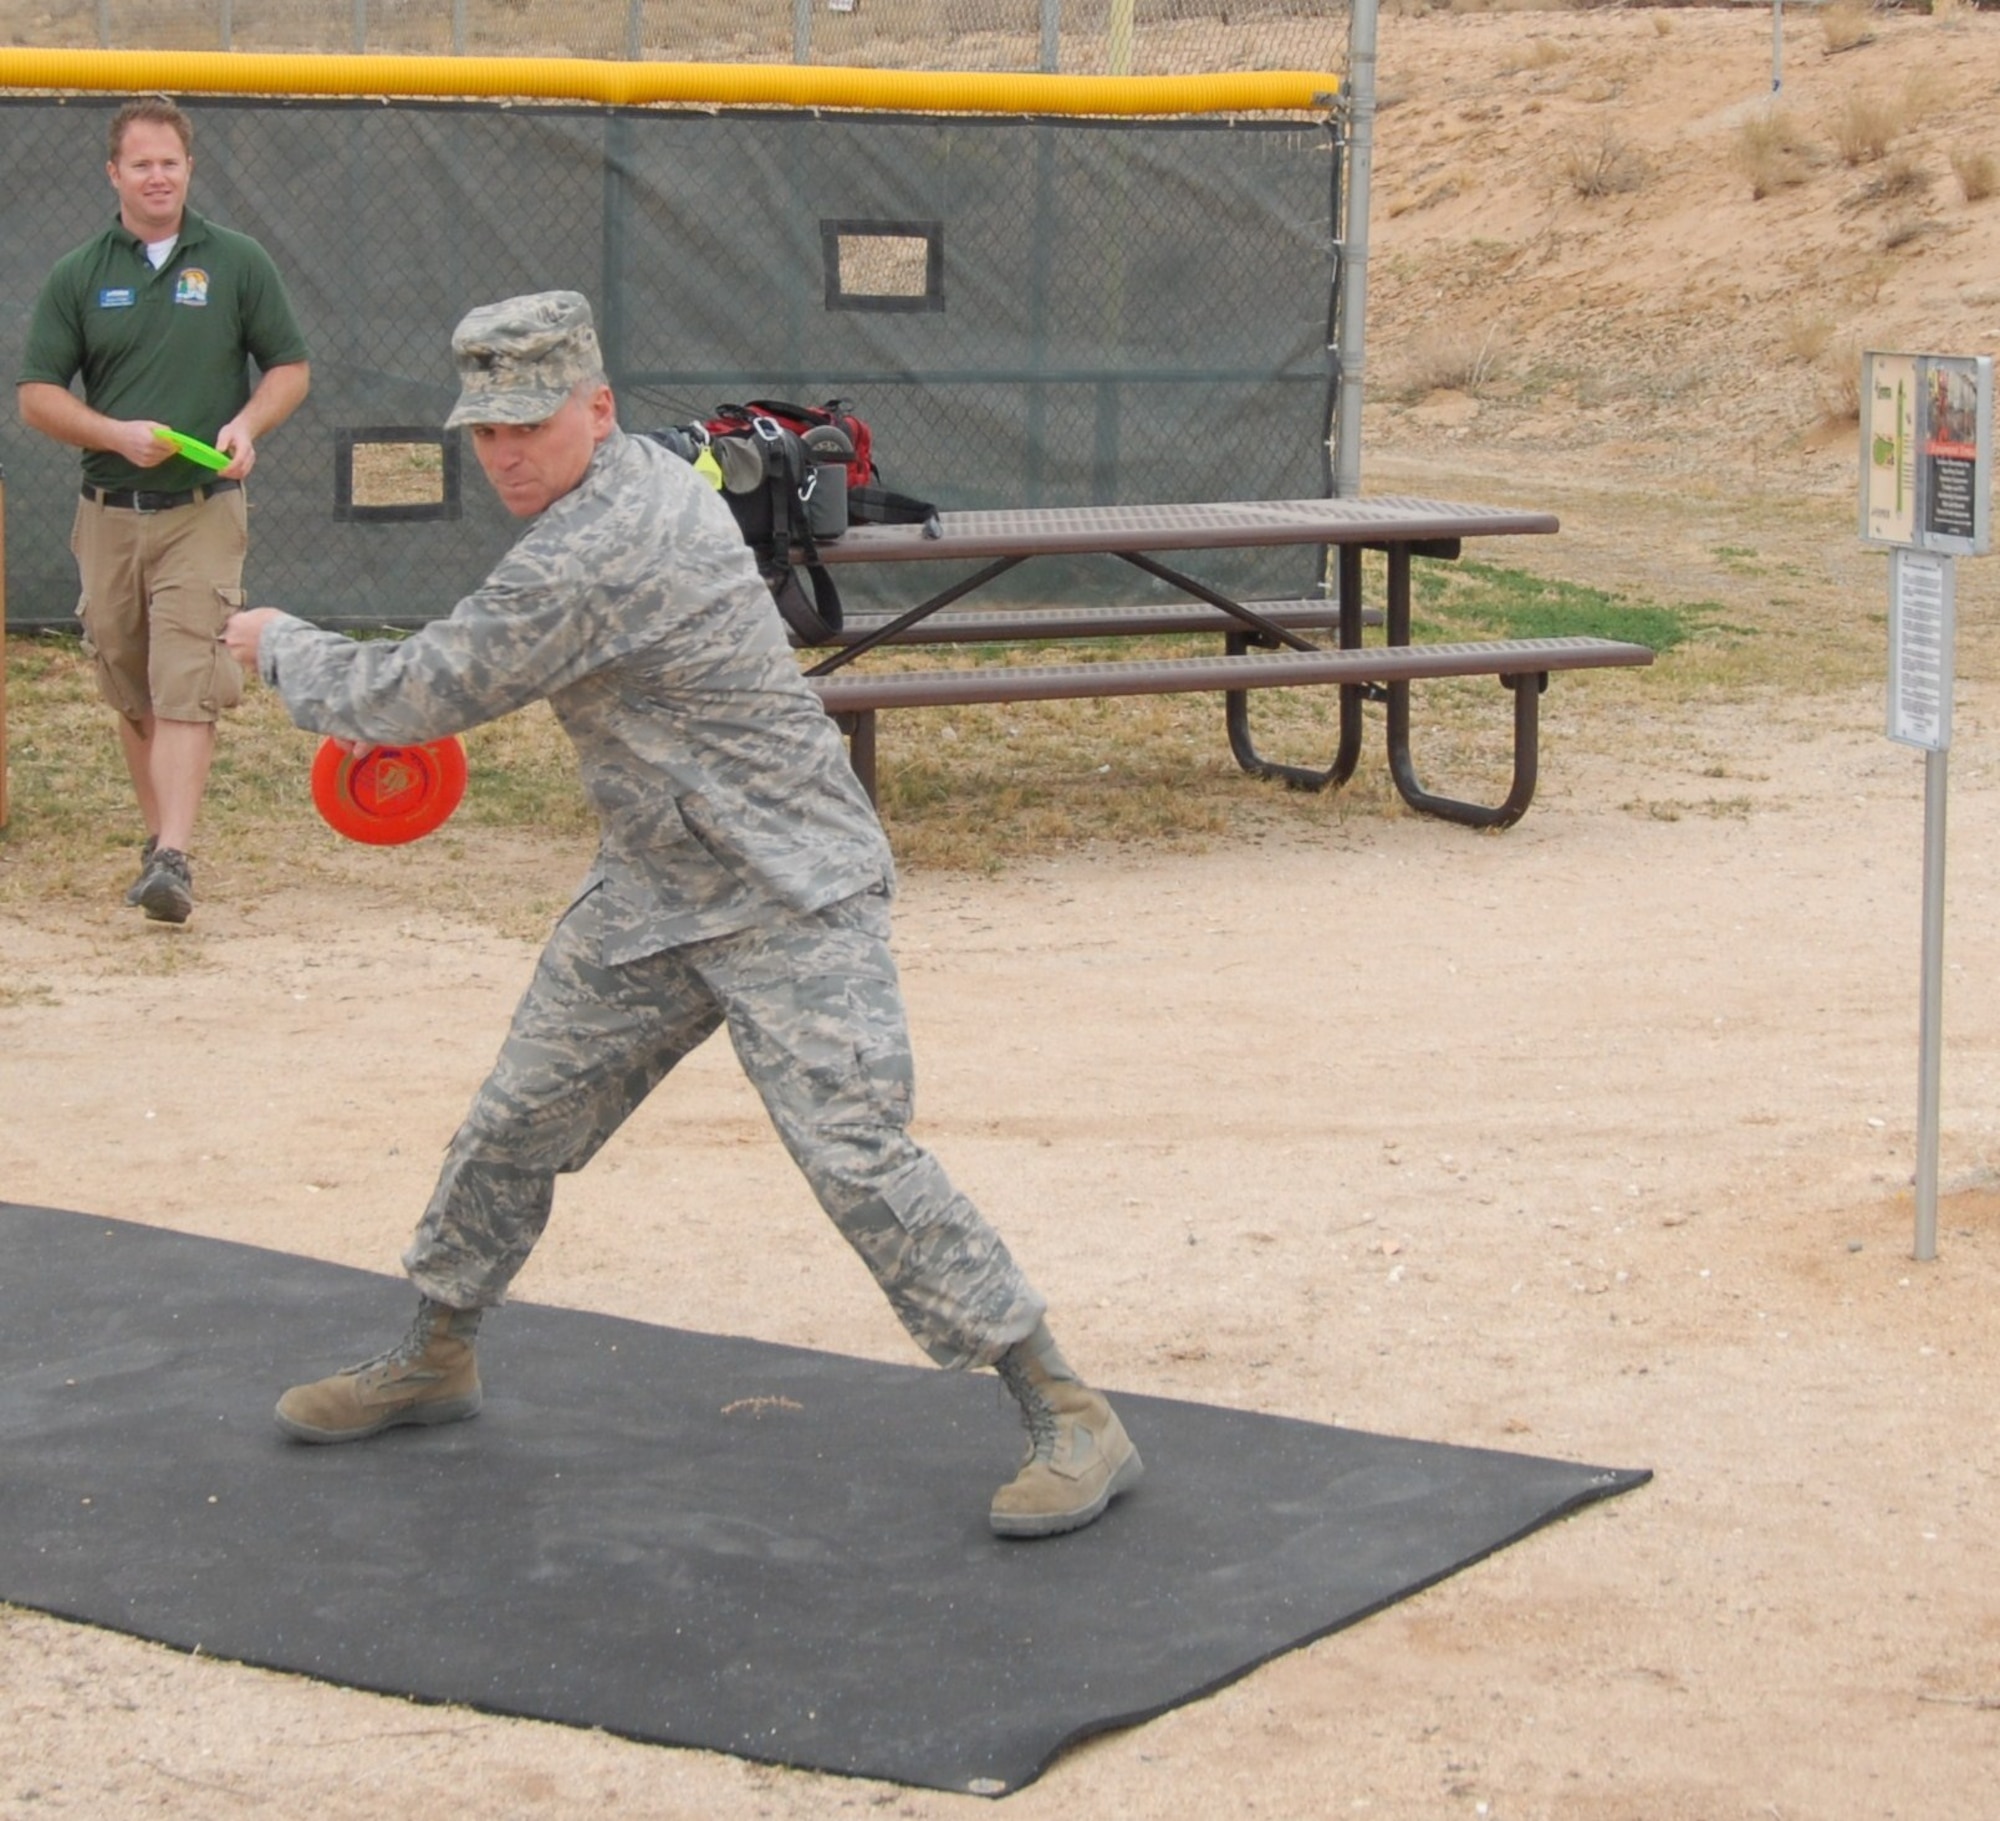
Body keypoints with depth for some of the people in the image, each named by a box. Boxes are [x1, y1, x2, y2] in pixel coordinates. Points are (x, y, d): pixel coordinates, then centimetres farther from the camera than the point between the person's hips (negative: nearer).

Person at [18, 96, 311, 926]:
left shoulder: (238, 263, 4)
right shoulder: (77, 276, 6)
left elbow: (290, 366, 9)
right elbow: (37, 395, 3)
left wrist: (247, 424, -12)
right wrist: (118, 434, -13)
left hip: (202, 511, -3)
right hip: (108, 513, 3)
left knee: (186, 688, -14)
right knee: (131, 693, 11)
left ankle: (175, 859, -20)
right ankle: (157, 839, 25)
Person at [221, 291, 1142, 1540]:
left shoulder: (589, 561, -25)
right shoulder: (641, 477, 6)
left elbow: (419, 698, -16)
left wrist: (281, 644, 1)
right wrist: (405, 705, 17)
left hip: (792, 898, -10)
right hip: (652, 896, 10)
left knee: (859, 1157, -19)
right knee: (519, 1121, 14)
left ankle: (1071, 1419, -14)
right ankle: (436, 1357, 35)